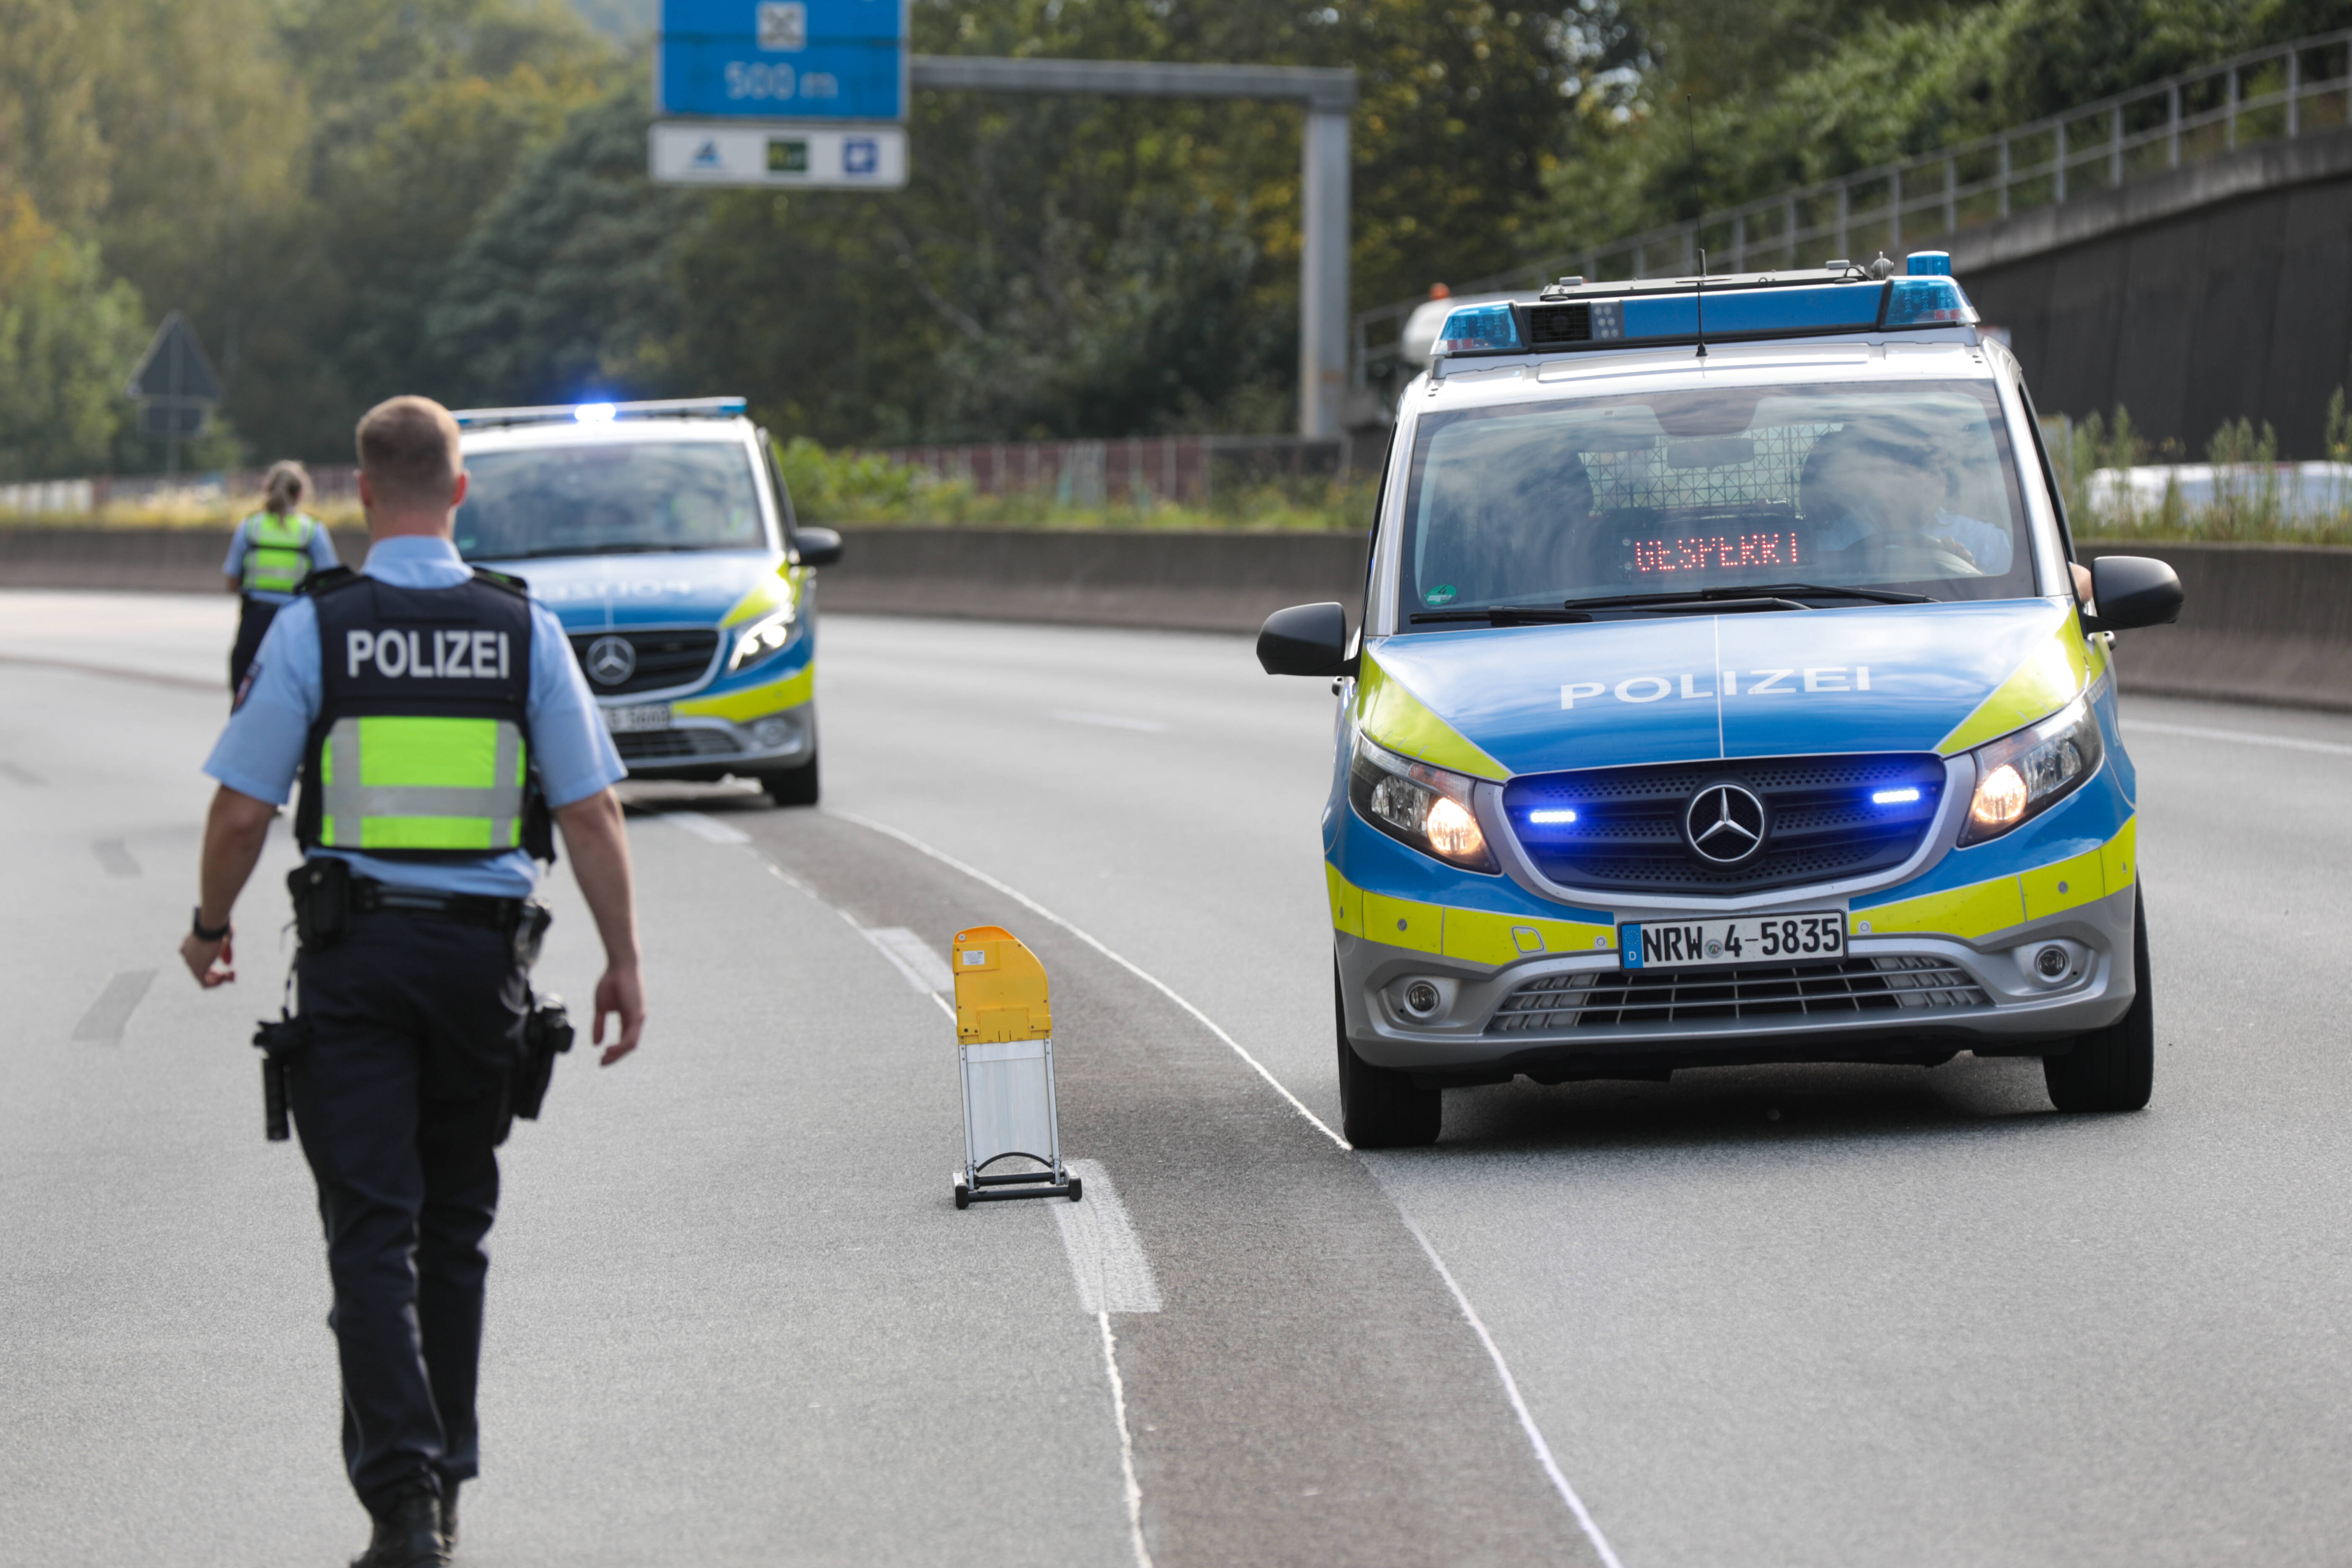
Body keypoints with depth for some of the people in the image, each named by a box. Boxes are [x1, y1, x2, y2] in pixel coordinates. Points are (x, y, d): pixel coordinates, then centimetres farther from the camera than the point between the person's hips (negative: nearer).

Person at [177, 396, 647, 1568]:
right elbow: (591, 816, -1)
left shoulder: (313, 626, -5)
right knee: (455, 1225, 16)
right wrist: (623, 963, 7)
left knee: (373, 1229, -4)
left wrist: (210, 926, 13)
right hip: (484, 951, 2)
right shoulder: (525, 630, 1)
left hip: (354, 952, -2)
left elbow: (242, 810, -5)